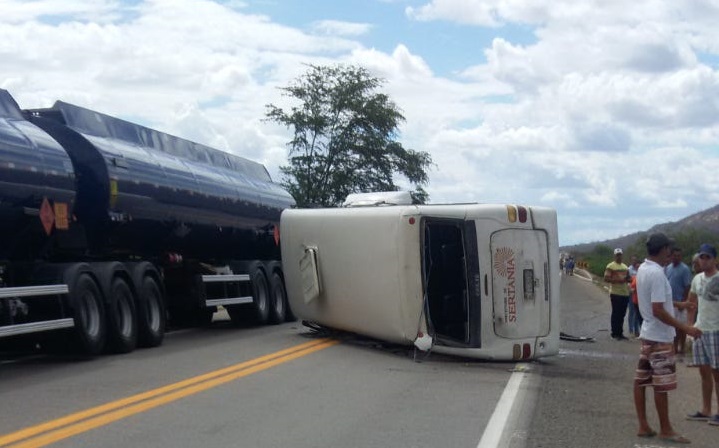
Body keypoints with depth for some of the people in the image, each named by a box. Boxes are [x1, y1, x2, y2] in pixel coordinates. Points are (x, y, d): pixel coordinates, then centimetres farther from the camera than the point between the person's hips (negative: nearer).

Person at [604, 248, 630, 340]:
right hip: (615, 293, -7)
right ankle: (614, 334, 4)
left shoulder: (625, 266, 18)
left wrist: (628, 279, 3)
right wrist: (617, 280, -22)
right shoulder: (610, 266, -4)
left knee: (622, 314, 11)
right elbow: (606, 278, -12)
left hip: (625, 293, 7)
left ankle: (620, 333, 19)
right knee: (616, 314, -3)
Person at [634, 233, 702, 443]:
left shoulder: (643, 269, 7)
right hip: (660, 336, -9)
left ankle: (643, 426, 15)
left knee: (641, 380, 9)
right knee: (662, 384, -1)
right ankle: (666, 430, 7)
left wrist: (675, 304, 30)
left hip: (648, 333, 9)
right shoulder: (657, 273, -22)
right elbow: (658, 311, -25)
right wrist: (685, 328, -23)